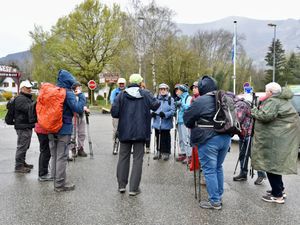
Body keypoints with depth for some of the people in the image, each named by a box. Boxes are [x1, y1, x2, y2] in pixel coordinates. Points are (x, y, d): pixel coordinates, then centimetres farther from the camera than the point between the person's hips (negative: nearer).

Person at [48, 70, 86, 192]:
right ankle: (60, 184, 8)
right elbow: (78, 109, -22)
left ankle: (56, 181, 27)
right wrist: (80, 95, -11)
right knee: (62, 157, 1)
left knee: (54, 156, 16)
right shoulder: (68, 93, -14)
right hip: (64, 129, -7)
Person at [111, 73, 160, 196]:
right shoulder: (145, 94, -4)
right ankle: (134, 188, 6)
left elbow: (114, 112, -7)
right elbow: (156, 105, -12)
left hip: (124, 131, 2)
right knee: (137, 159, 6)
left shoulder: (122, 95, -2)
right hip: (140, 132, -1)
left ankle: (122, 185, 20)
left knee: (123, 157, 14)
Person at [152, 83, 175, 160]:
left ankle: (166, 152, 19)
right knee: (158, 138, 12)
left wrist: (165, 114, -24)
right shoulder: (156, 99, 7)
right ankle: (158, 152, 26)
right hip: (157, 122, 3)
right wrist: (152, 113, -14)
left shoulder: (170, 99, -1)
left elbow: (172, 110, -8)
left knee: (165, 139, 4)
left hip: (166, 123, -3)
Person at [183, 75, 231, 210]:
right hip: (225, 138, 7)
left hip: (208, 140, -7)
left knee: (209, 170, 2)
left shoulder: (201, 101, -13)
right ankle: (219, 196, 29)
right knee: (218, 168, 19)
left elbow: (187, 119, -4)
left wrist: (196, 126, 14)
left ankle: (215, 201, 9)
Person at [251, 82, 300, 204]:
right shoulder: (284, 100, 19)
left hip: (276, 139, -10)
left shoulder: (273, 101, -13)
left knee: (271, 164, -3)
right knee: (275, 163, 19)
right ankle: (279, 189, 29)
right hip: (285, 136, 10)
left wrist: (254, 111, -8)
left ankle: (277, 195, 3)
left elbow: (266, 116, -25)